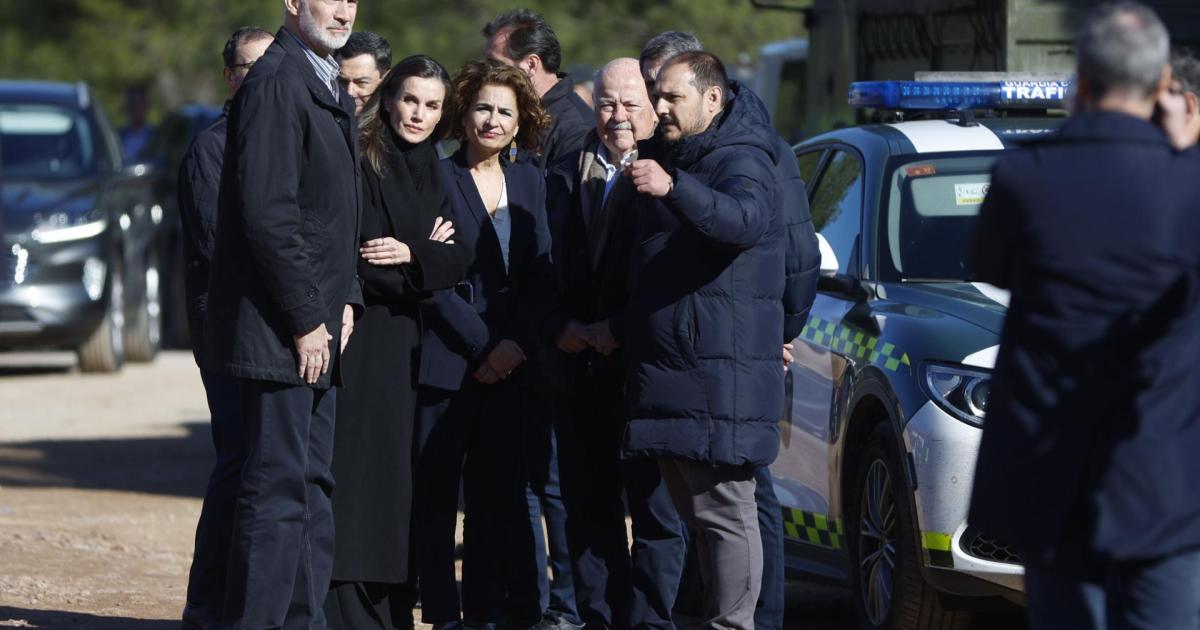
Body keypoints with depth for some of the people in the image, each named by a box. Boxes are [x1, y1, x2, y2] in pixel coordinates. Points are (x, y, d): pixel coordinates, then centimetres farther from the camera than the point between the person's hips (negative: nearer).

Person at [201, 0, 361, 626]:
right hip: (278, 329, -10)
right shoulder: (274, 81, -14)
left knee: (311, 485, 11)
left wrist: (343, 298, 12)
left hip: (317, 324, 10)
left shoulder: (330, 89, 17)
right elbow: (268, 212, -20)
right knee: (278, 486, -9)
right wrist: (306, 319, -18)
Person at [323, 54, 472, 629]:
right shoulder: (359, 161, -4)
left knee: (401, 478, 5)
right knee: (357, 468, -9)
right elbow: (354, 255, -12)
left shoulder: (434, 173, 14)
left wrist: (412, 255, -14)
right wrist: (431, 254, -7)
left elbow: (461, 260, 4)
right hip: (362, 339, -6)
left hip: (412, 345, 6)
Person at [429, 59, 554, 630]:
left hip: (510, 364, 4)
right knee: (437, 493, -3)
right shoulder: (436, 178, -2)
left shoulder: (529, 182, 12)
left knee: (497, 493, 5)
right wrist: (476, 349, -11)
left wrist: (516, 343, -7)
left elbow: (542, 275, 6)